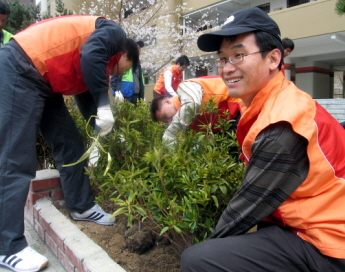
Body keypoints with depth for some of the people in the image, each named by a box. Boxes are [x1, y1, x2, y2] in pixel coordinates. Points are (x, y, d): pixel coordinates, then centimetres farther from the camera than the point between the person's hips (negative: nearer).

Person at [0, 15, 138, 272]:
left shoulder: (101, 63, 23)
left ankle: (82, 207, 24)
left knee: (70, 145, 10)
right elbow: (90, 55, -22)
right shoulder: (115, 33, -2)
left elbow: (86, 97, 22)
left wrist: (104, 135, 18)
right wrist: (104, 105, -19)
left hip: (42, 81, 10)